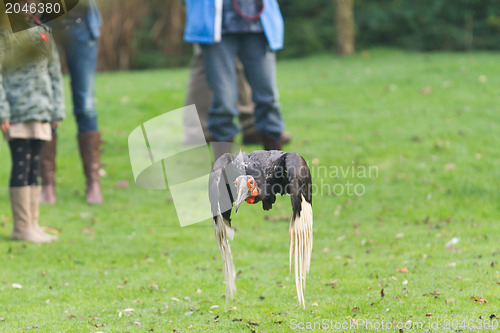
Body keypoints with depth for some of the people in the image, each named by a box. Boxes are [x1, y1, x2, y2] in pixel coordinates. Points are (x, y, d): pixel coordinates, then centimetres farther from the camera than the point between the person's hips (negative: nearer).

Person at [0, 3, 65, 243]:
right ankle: (21, 227, -5)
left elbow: (54, 74, 18)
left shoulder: (42, 33, 14)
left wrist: (57, 110, 14)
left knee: (34, 168, 8)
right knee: (21, 166, -8)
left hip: (40, 112, 6)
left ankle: (32, 225, 12)